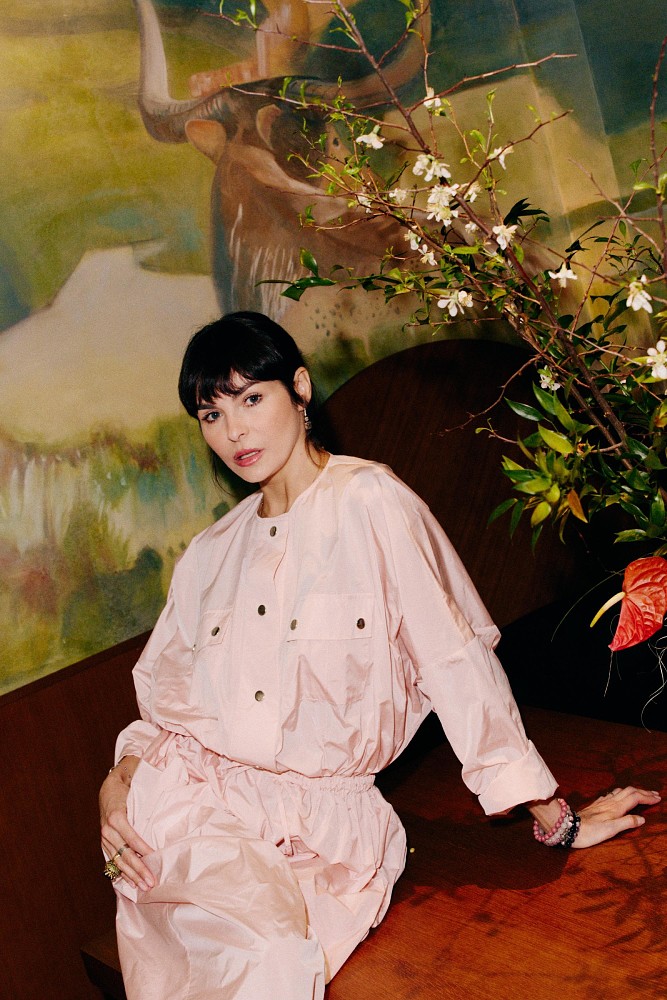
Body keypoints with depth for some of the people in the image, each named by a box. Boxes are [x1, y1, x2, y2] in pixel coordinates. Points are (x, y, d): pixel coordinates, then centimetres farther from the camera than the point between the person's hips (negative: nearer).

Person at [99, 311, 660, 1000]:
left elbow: (455, 657, -6)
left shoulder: (369, 500, -3)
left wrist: (552, 815, -5)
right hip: (190, 794, 3)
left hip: (319, 814, -3)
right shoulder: (211, 553, 15)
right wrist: (117, 784, -2)